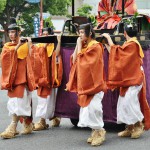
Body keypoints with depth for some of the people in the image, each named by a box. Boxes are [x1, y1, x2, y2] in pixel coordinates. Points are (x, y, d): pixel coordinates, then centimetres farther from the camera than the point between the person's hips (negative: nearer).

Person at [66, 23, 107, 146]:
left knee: (93, 107, -13)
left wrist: (79, 46, -9)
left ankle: (99, 131, -3)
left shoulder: (95, 46, -12)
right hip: (85, 83, 8)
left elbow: (81, 60, -17)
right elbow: (74, 61, 5)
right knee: (88, 107, 9)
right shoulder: (84, 46, 13)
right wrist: (78, 46, 1)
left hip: (93, 83, -8)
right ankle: (95, 132, 15)